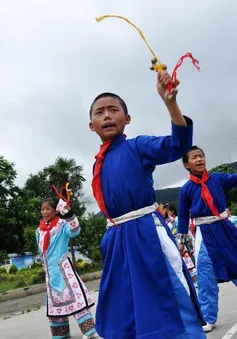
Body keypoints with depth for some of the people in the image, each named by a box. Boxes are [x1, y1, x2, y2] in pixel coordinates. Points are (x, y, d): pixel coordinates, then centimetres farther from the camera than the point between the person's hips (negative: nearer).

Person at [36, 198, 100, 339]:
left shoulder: (62, 224, -8)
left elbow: (74, 231, -29)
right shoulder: (39, 230, 10)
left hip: (64, 267, -6)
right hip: (50, 272, 6)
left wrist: (69, 214, -42)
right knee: (55, 302, 13)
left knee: (75, 296, -12)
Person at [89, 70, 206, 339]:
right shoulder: (98, 164, 12)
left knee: (173, 300, -4)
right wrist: (110, 238, 18)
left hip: (146, 232, -6)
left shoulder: (138, 146, -4)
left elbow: (179, 145, -21)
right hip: (117, 239, 7)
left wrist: (170, 101, -34)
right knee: (124, 314, 18)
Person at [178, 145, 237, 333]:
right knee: (206, 278, 1)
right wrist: (181, 240, 8)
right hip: (204, 234, -2)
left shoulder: (217, 178, -1)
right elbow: (183, 216, 4)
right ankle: (208, 318, 13)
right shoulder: (186, 189, -3)